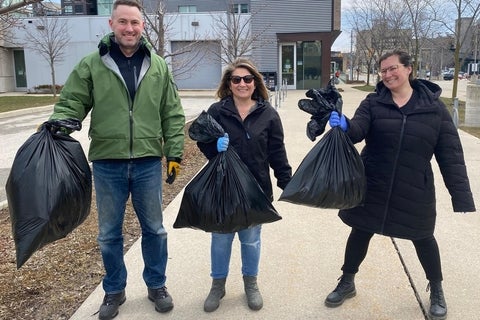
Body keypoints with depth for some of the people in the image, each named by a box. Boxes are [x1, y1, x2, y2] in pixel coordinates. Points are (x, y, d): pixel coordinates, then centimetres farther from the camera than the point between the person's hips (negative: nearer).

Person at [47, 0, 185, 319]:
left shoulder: (158, 66, 3)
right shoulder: (91, 64, -1)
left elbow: (173, 115, 5)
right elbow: (71, 104, 1)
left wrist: (174, 154, 1)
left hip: (148, 163, 1)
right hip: (107, 164, 0)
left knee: (154, 228, 14)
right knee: (109, 233, 13)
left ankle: (156, 285, 35)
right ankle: (114, 290, 35)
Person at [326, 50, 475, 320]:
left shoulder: (433, 106, -5)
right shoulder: (373, 102, -3)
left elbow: (451, 154, -5)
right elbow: (357, 130, -20)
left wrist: (461, 195, -9)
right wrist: (344, 125, -45)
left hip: (415, 190, 0)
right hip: (371, 186, 1)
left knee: (423, 238, 16)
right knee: (360, 233, 13)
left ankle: (437, 290, 42)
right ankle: (347, 282, 36)